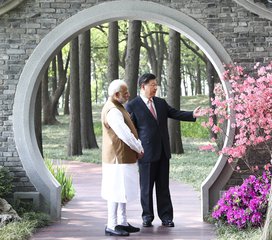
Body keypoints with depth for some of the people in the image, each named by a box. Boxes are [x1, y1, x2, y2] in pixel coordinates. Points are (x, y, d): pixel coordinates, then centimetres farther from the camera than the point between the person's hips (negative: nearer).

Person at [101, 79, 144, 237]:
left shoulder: (117, 107, 14)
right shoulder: (112, 111, -20)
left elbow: (128, 131, 18)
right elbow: (125, 134, -25)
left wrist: (138, 148, 7)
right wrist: (139, 149, -12)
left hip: (125, 158, 10)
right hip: (118, 158, -10)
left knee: (123, 192, 15)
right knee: (117, 192, -5)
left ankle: (122, 223, 24)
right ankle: (111, 226, 0)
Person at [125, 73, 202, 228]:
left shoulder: (161, 103, 12)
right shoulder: (132, 106, -5)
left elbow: (175, 114, 6)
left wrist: (192, 115, -10)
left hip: (163, 151, 5)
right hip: (147, 152, -4)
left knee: (163, 186, 8)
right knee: (147, 186, 5)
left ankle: (166, 217, 13)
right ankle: (147, 216, 18)